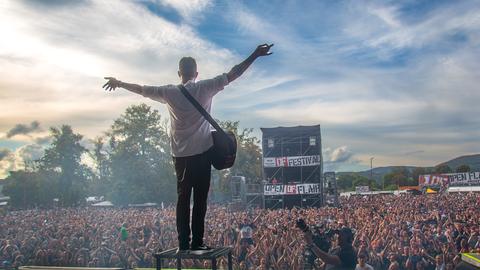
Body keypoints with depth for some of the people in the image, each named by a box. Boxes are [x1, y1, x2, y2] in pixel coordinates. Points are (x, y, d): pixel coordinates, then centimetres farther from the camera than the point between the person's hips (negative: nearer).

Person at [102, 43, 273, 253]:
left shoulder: (170, 93, 2)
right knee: (200, 199, 2)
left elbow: (142, 89, 14)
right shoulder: (205, 88, -4)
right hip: (203, 153, -2)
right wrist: (255, 55, -2)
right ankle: (197, 242, 3)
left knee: (183, 199, 8)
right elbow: (232, 75, -5)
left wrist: (119, 84, 30)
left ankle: (183, 243, 7)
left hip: (181, 155, 2)